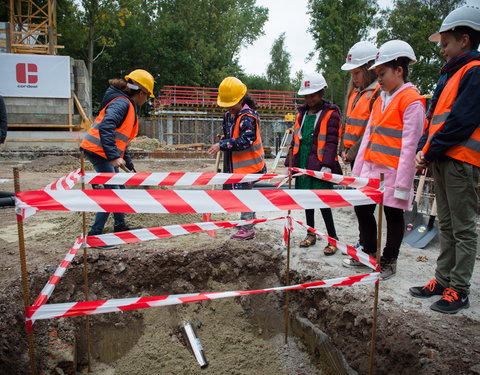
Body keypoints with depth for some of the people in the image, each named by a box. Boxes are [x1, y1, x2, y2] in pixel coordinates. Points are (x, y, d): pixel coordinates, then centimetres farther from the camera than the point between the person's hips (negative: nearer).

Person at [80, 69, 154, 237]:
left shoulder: (129, 106, 17)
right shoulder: (122, 103, -15)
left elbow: (121, 138, 23)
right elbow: (105, 127, -30)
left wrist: (129, 164, 23)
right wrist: (114, 156, -35)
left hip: (104, 153, 10)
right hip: (99, 151, -10)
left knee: (118, 189, 18)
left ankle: (120, 226, 33)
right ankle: (95, 233, -5)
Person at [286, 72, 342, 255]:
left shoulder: (331, 113, -5)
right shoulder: (302, 113, 14)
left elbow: (331, 142, -11)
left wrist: (327, 165, -19)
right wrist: (290, 162, 10)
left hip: (320, 165, -6)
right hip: (303, 164, 6)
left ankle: (333, 238, 9)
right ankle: (311, 234, 27)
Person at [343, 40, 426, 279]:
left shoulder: (411, 100, -10)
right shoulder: (380, 100, 14)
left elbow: (409, 144, -15)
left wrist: (402, 182, -18)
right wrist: (357, 170, 11)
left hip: (393, 170, -8)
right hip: (371, 167, 8)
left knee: (393, 214, 5)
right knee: (362, 208, 12)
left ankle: (388, 262, 21)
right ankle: (369, 252, 30)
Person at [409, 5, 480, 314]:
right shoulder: (450, 75, 20)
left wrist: (429, 151, -12)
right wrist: (423, 150, 4)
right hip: (441, 161, 9)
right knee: (446, 225, 13)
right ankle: (443, 279, 23)